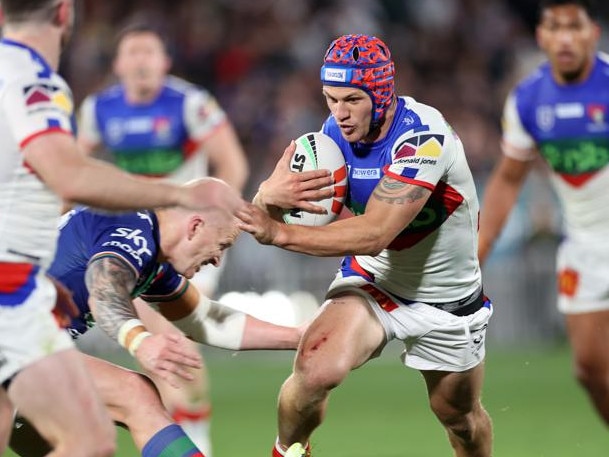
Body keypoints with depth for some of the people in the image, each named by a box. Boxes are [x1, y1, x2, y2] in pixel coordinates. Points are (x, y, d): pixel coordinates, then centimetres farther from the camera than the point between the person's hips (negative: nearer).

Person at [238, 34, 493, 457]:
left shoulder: (422, 137, -31)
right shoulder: (337, 131, -12)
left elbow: (375, 235, -37)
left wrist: (280, 233, -42)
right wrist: (271, 196, -38)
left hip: (448, 300, -3)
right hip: (374, 280, 3)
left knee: (459, 415, 16)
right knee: (317, 370, -25)